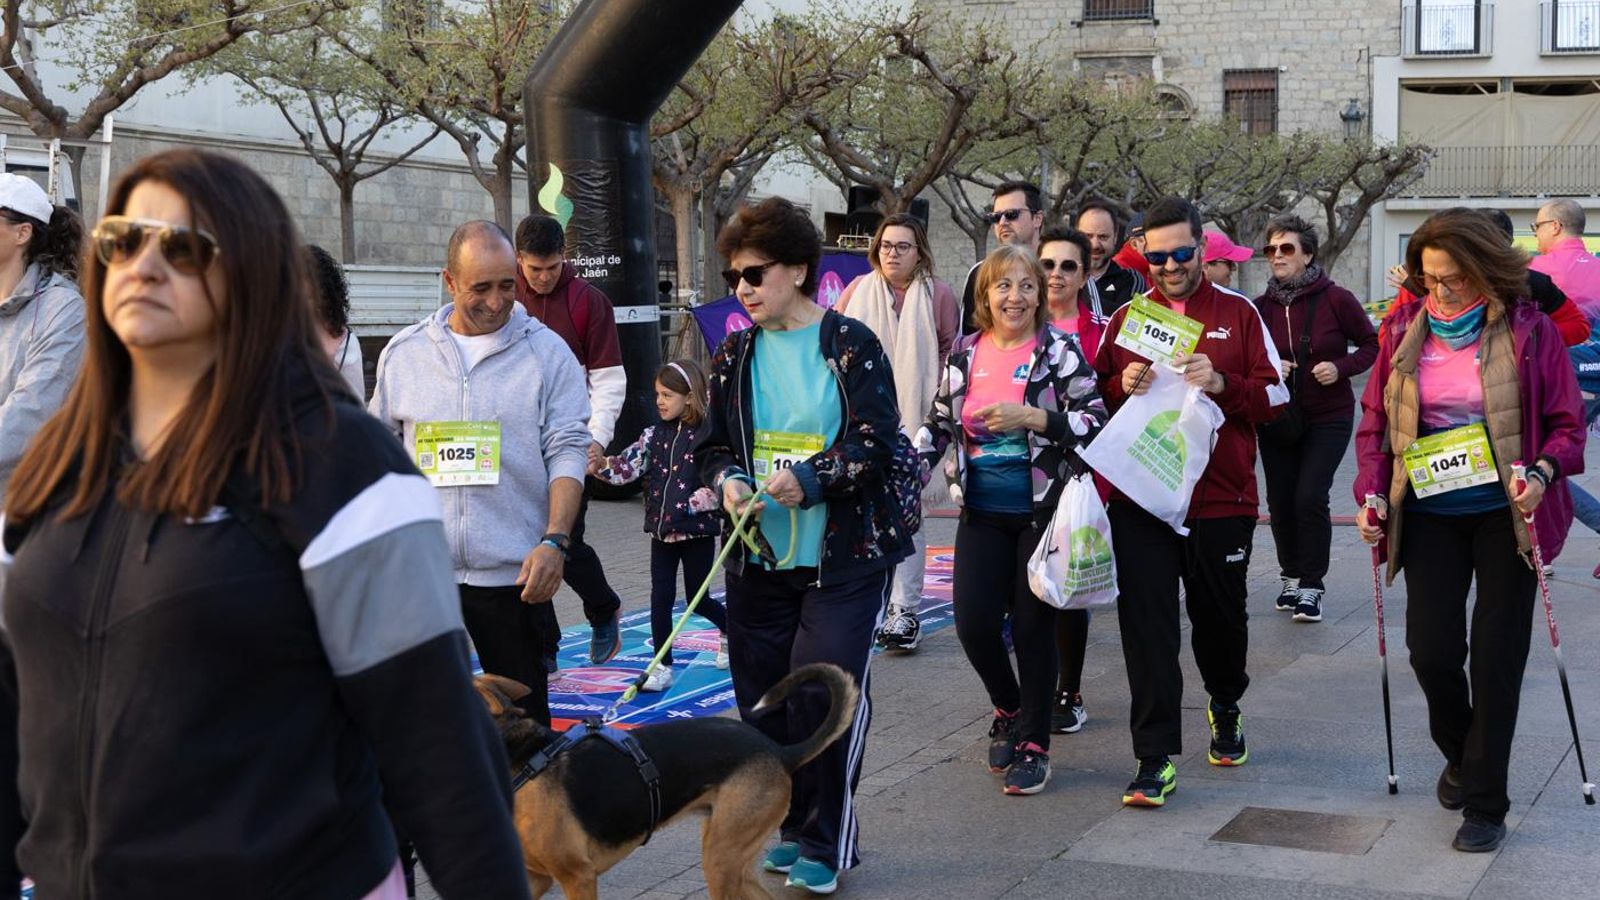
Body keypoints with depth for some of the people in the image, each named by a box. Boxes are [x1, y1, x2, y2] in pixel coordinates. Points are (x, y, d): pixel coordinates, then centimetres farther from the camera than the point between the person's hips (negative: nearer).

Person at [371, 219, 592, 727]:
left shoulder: (546, 352, 0)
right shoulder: (403, 353, 7)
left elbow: (567, 452, -3)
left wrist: (554, 541, -15)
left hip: (512, 571, -2)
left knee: (522, 715, 6)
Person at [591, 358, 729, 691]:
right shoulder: (655, 436, 4)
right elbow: (628, 465, -8)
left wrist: (689, 506, -19)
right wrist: (600, 466, -24)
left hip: (697, 531, -4)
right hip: (662, 530, 4)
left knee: (698, 599, 9)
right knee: (660, 598, 3)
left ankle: (730, 630, 40)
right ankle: (662, 667, 12)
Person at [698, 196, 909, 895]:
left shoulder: (852, 346, -6)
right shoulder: (734, 356, 9)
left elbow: (876, 444, -10)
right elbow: (713, 445, 13)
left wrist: (811, 479, -24)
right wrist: (728, 482, -9)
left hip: (844, 557, -5)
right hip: (756, 558, 5)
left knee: (824, 693, -9)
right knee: (762, 699, 8)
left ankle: (827, 843, 7)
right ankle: (796, 825, 26)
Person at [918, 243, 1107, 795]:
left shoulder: (1060, 352, -6)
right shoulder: (965, 355, 7)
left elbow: (1095, 423, -11)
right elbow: (937, 425, 16)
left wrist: (1030, 418, -21)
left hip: (1042, 512, -3)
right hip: (982, 515, 4)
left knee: (1033, 629, -1)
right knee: (973, 622, -4)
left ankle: (1034, 744, 15)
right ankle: (1008, 712, 25)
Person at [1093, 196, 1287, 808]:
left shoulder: (1238, 314, 4)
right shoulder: (1127, 317, 9)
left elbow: (1275, 396, 1)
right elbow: (1096, 396, 13)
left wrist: (1221, 383, -17)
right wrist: (1123, 386, -9)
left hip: (1221, 498, 0)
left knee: (1220, 615, 13)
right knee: (1147, 625, -5)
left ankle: (1226, 707, 43)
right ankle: (1157, 758, -1)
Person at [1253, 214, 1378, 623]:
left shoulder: (1336, 299, -10)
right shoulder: (1261, 306, -1)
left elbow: (1372, 343, 0)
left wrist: (1341, 367, -16)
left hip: (1328, 419, -3)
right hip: (1276, 420, 4)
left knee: (1310, 497, -13)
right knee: (1280, 500, 7)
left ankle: (1311, 586, -2)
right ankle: (1291, 575, 28)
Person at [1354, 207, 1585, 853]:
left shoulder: (1528, 331, -6)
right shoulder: (1404, 330, 3)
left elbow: (1566, 423, -3)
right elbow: (1374, 420, 8)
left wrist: (1542, 472, -22)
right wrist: (1372, 492, -5)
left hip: (1505, 512, -2)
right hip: (1430, 512, 2)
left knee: (1496, 655, 0)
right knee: (1431, 649, -1)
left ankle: (1485, 804, 11)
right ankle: (1460, 755, 31)